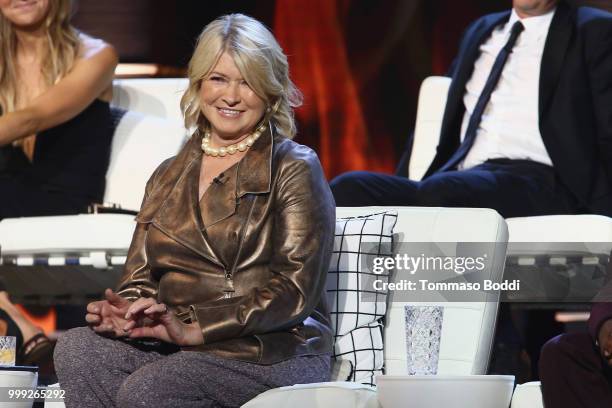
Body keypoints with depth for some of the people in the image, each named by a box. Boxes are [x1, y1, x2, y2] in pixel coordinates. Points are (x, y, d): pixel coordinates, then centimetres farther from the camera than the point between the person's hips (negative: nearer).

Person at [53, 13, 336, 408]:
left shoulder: (295, 170, 1)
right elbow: (141, 276, 16)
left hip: (276, 352, -6)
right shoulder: (169, 176, 19)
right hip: (180, 347, 6)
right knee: (76, 349, -23)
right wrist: (123, 312, -11)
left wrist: (193, 329, -19)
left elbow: (295, 291, -9)